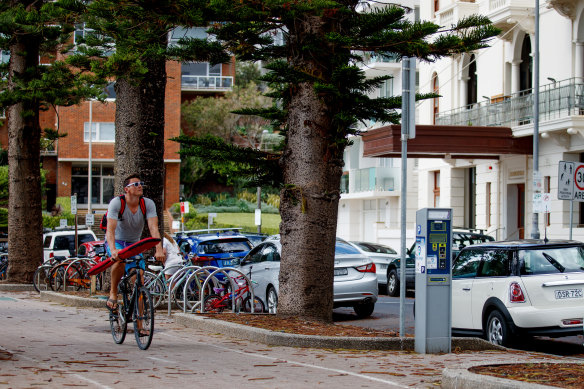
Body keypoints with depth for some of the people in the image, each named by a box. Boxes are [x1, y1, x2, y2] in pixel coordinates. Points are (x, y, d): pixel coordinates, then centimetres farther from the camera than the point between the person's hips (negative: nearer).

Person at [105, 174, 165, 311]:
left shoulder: (148, 204, -14)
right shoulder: (116, 203, -22)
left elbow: (153, 228, -25)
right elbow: (110, 229, -33)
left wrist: (159, 250, -42)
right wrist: (113, 250, -51)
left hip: (134, 243, 3)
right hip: (116, 241, -3)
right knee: (120, 260, -37)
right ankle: (113, 293, -15)